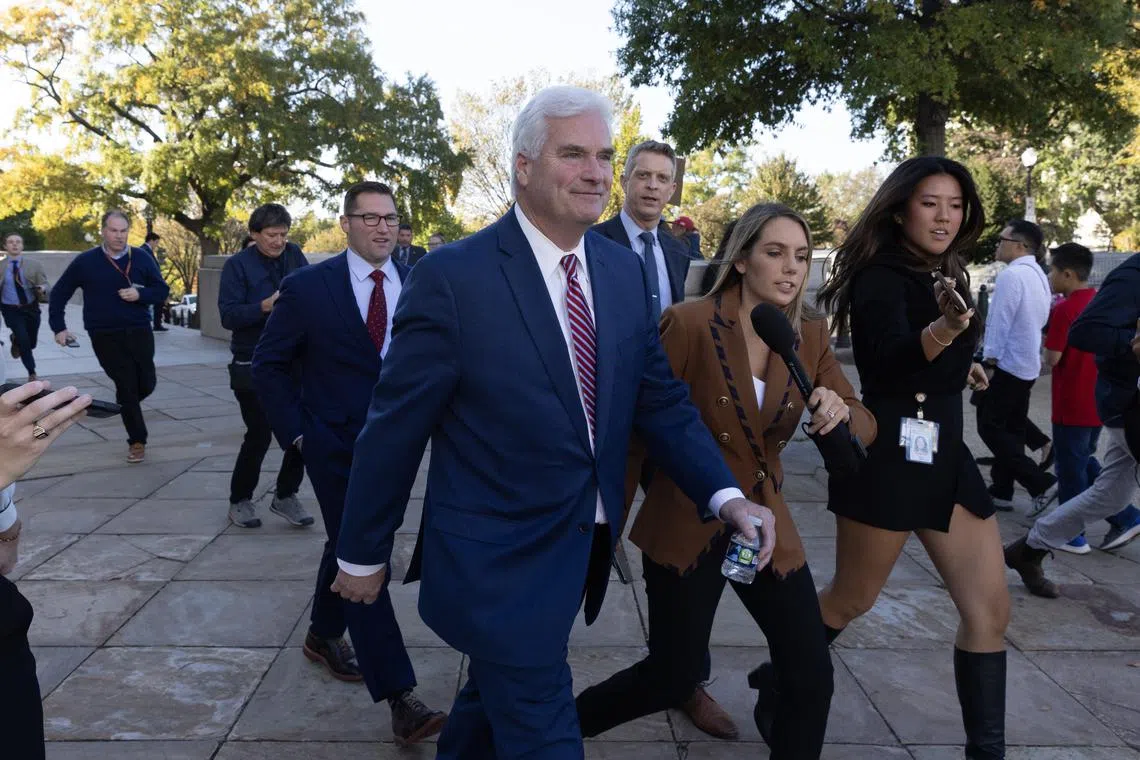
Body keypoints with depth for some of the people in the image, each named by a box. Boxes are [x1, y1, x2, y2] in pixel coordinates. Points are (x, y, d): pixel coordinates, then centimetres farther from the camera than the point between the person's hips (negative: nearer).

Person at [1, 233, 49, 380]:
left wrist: (42, 289, -30)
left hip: (31, 308, 2)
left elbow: (44, 284, -7)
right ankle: (32, 373, 1)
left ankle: (16, 341, 50)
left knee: (31, 343, 12)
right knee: (24, 340, -17)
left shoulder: (35, 265, -2)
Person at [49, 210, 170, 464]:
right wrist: (59, 328, 1)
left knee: (146, 384, 4)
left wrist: (140, 294, -14)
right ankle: (137, 441, 13)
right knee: (126, 386, -1)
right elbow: (59, 294, 6)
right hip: (106, 336, -2)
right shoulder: (85, 261, -2)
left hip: (139, 331, 2)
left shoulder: (141, 258, 1)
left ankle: (124, 406, 40)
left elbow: (162, 290, 5)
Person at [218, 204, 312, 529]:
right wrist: (266, 306, -26)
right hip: (253, 367, -4)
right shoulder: (237, 265, -7)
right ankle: (240, 500, 23)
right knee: (259, 435, 0)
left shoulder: (294, 255, 5)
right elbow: (228, 315, -12)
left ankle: (285, 496, 22)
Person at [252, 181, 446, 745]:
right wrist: (295, 432, -6)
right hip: (335, 442, -4)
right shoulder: (308, 287, -9)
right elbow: (269, 364, -1)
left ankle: (323, 634, 45)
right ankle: (400, 699, -5)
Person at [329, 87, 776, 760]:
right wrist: (362, 553, -4)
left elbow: (661, 400, 3)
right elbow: (395, 429, -13)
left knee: (497, 693, 27)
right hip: (498, 562, -6)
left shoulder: (625, 269, 1)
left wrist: (726, 495, -11)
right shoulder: (454, 276, -18)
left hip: (586, 550, 6)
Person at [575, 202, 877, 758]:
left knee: (812, 676, 2)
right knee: (673, 679, 7)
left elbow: (865, 427, 0)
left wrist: (840, 412, -24)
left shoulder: (810, 335, -1)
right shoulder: (690, 323, -17)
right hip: (685, 524, -4)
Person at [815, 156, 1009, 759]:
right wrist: (944, 330, -48)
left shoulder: (940, 275, 12)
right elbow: (886, 361, -32)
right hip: (893, 452, -8)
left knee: (990, 609, 6)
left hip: (943, 449, 8)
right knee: (850, 600, 6)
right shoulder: (881, 275, -14)